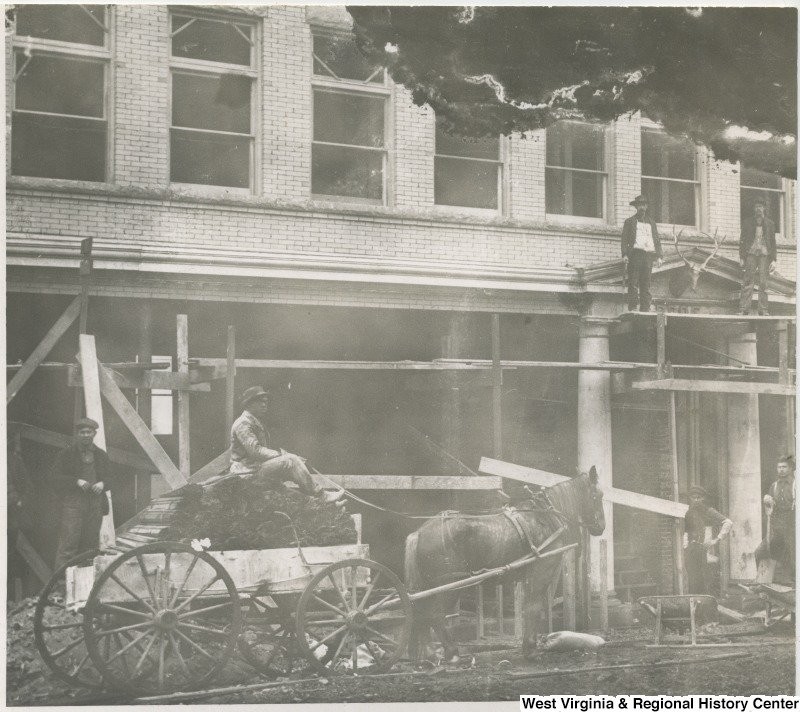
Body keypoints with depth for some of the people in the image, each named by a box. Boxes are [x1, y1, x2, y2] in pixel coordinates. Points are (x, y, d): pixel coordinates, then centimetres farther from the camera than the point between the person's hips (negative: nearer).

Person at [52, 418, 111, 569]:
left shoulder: (101, 455, 16)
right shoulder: (66, 454, 5)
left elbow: (109, 477, 19)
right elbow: (57, 478, -1)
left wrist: (102, 484, -3)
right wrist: (77, 481, -14)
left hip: (96, 503, 4)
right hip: (73, 502, -4)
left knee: (91, 542, 4)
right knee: (68, 541, -10)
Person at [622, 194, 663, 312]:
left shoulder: (651, 222, 23)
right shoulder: (630, 221, 14)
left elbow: (657, 240, 21)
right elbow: (624, 239, 6)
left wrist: (659, 256, 9)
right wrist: (625, 254, -8)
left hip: (649, 254, 3)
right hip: (635, 253, -3)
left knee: (646, 283, -1)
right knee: (633, 282, -10)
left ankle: (645, 307, -3)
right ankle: (632, 306, -12)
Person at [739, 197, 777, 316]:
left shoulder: (770, 224, 13)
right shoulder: (747, 223, 12)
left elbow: (773, 242, 12)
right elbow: (742, 241, 11)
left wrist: (773, 260, 4)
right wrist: (742, 258, 2)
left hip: (764, 254, 1)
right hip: (751, 253, -1)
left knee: (763, 282, -3)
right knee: (748, 281, -8)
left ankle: (763, 310, -2)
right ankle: (744, 309, -10)